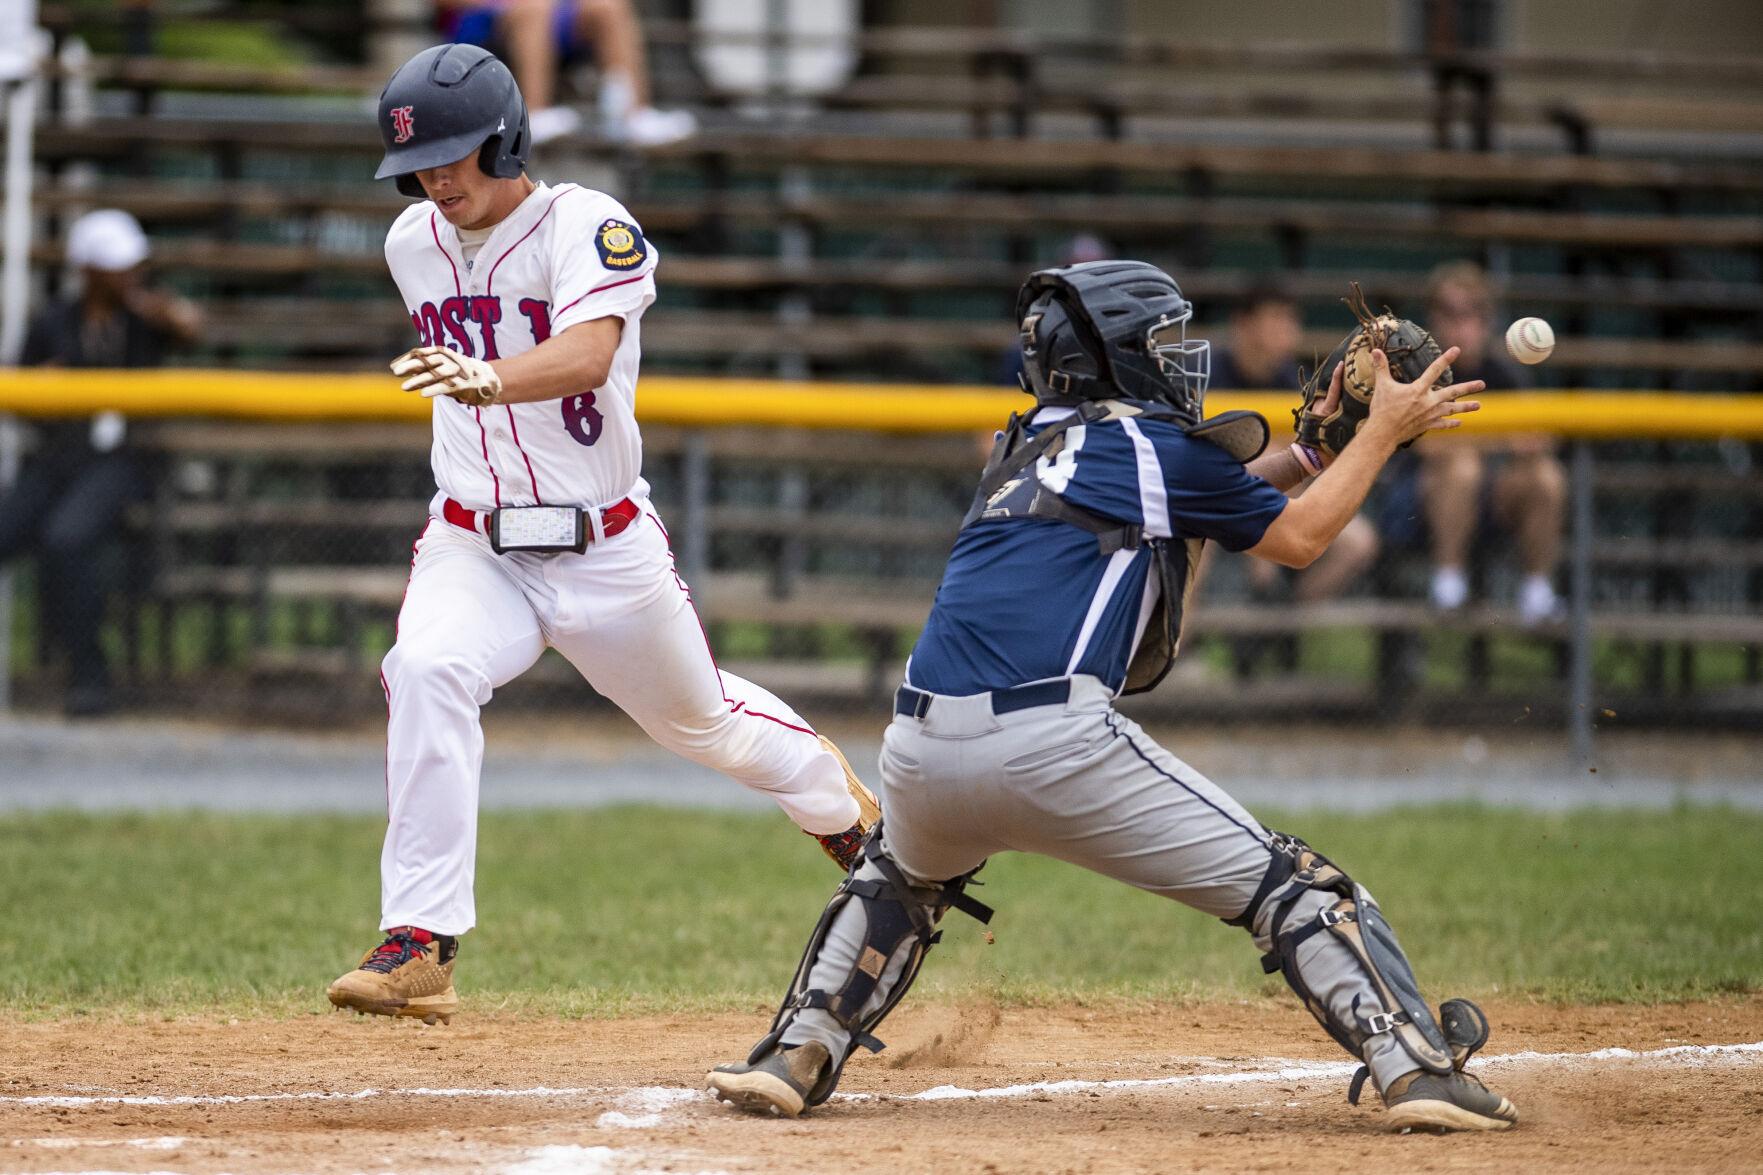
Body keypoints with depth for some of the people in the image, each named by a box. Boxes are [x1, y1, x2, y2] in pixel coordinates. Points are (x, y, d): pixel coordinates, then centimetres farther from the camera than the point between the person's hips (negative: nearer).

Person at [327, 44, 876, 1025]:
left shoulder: (588, 227, -18)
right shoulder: (414, 244, 2)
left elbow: (587, 354, -38)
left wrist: (489, 379, -55)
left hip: (607, 549, -3)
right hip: (473, 548, 3)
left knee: (703, 719, 18)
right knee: (426, 671, -29)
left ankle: (838, 800, 54)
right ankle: (421, 946, -33)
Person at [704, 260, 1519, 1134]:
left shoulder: (1028, 446, 28)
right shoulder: (1158, 446, 8)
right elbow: (1298, 537, 18)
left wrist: (1308, 447, 38)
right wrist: (1384, 433, 27)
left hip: (919, 752, 6)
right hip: (1056, 747, -6)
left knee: (900, 873, 39)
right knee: (1286, 887, 1)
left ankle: (793, 1060, 26)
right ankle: (1415, 1067, -10)